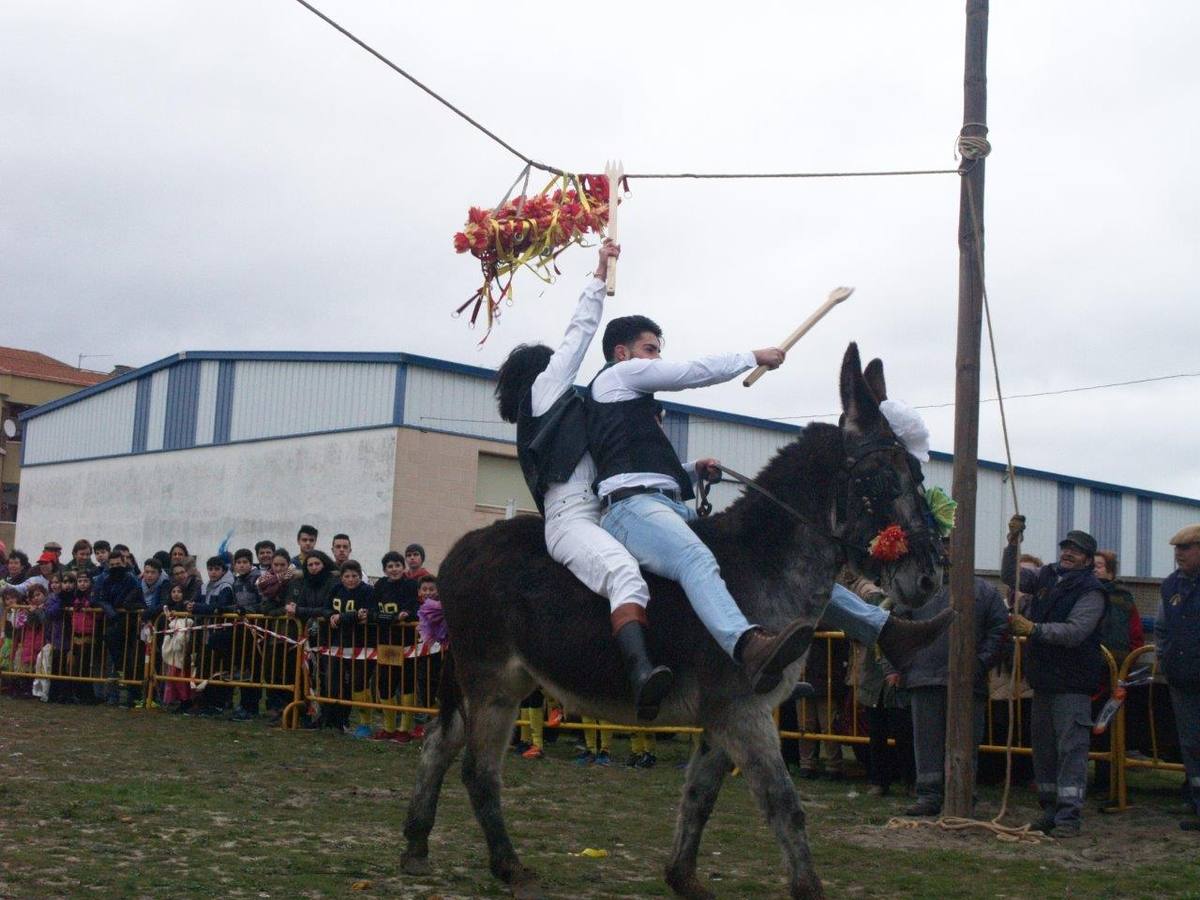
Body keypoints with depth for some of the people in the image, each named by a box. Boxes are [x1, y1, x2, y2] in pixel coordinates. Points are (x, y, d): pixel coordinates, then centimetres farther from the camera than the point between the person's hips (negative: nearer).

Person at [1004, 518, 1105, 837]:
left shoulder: (1090, 592, -10)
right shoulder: (1046, 577, 11)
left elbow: (1075, 631, -21)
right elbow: (1011, 577, 13)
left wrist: (1034, 629, -26)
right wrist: (1013, 543, -1)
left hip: (1072, 683, -7)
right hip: (1042, 679, 7)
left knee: (1071, 747, -9)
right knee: (1043, 748, 12)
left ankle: (1069, 816, -10)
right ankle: (1050, 811, 21)